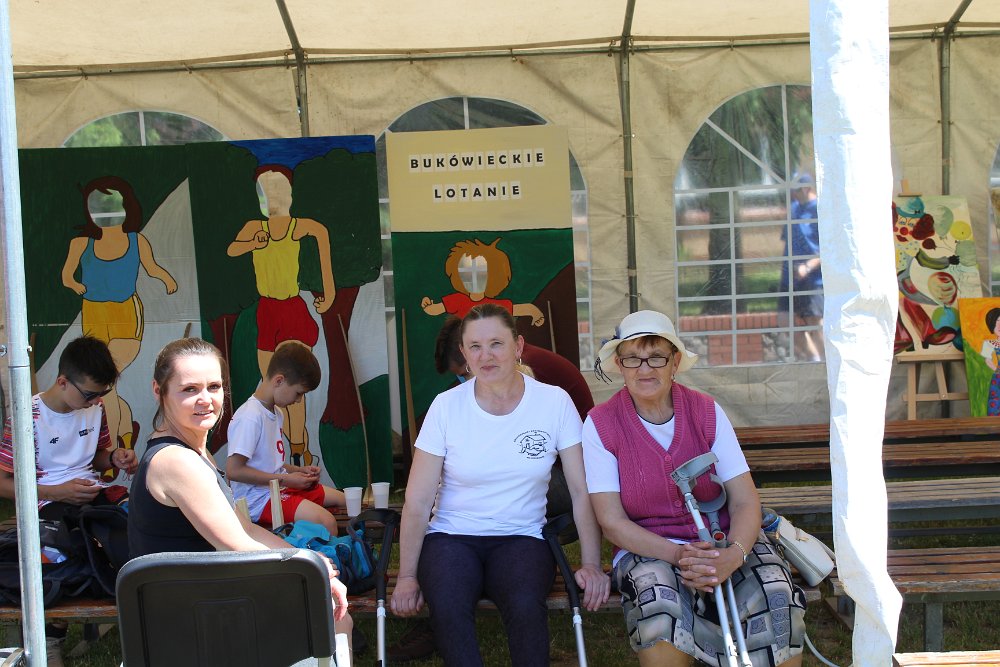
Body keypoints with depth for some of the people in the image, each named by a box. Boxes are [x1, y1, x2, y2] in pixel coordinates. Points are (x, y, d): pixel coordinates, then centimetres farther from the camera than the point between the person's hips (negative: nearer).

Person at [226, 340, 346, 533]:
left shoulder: (275, 412, 12)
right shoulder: (250, 417, -19)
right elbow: (233, 470, -24)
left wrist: (299, 470, 5)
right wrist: (286, 479, -20)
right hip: (258, 499, -10)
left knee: (343, 499, 15)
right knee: (326, 522, -27)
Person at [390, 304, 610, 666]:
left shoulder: (555, 402, -3)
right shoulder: (446, 406, -3)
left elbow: (583, 492, -1)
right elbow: (417, 501, -2)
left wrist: (591, 565, -10)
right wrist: (407, 576, -10)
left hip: (522, 538, 0)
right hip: (452, 537, 0)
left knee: (525, 604, -33)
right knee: (447, 605, -34)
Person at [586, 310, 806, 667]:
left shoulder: (707, 412, 0)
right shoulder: (601, 424, -5)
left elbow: (745, 501, -5)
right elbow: (612, 521, -7)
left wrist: (733, 554, -27)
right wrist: (677, 555, -24)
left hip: (722, 543, 2)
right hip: (647, 550, -2)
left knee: (777, 599, -28)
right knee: (661, 605, -35)